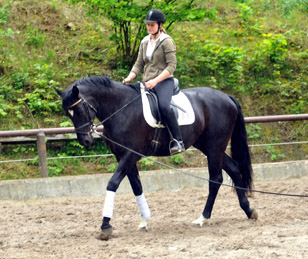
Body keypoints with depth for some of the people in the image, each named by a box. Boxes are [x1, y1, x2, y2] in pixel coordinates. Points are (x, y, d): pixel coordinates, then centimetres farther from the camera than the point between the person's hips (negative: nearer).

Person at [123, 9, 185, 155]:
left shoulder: (166, 41, -4)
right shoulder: (145, 42, 17)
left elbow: (172, 65, -11)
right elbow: (139, 65, 17)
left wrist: (155, 81, -21)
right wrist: (129, 78, -3)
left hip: (164, 82, -8)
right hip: (147, 84, 8)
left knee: (164, 106, -34)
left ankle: (178, 141, -34)